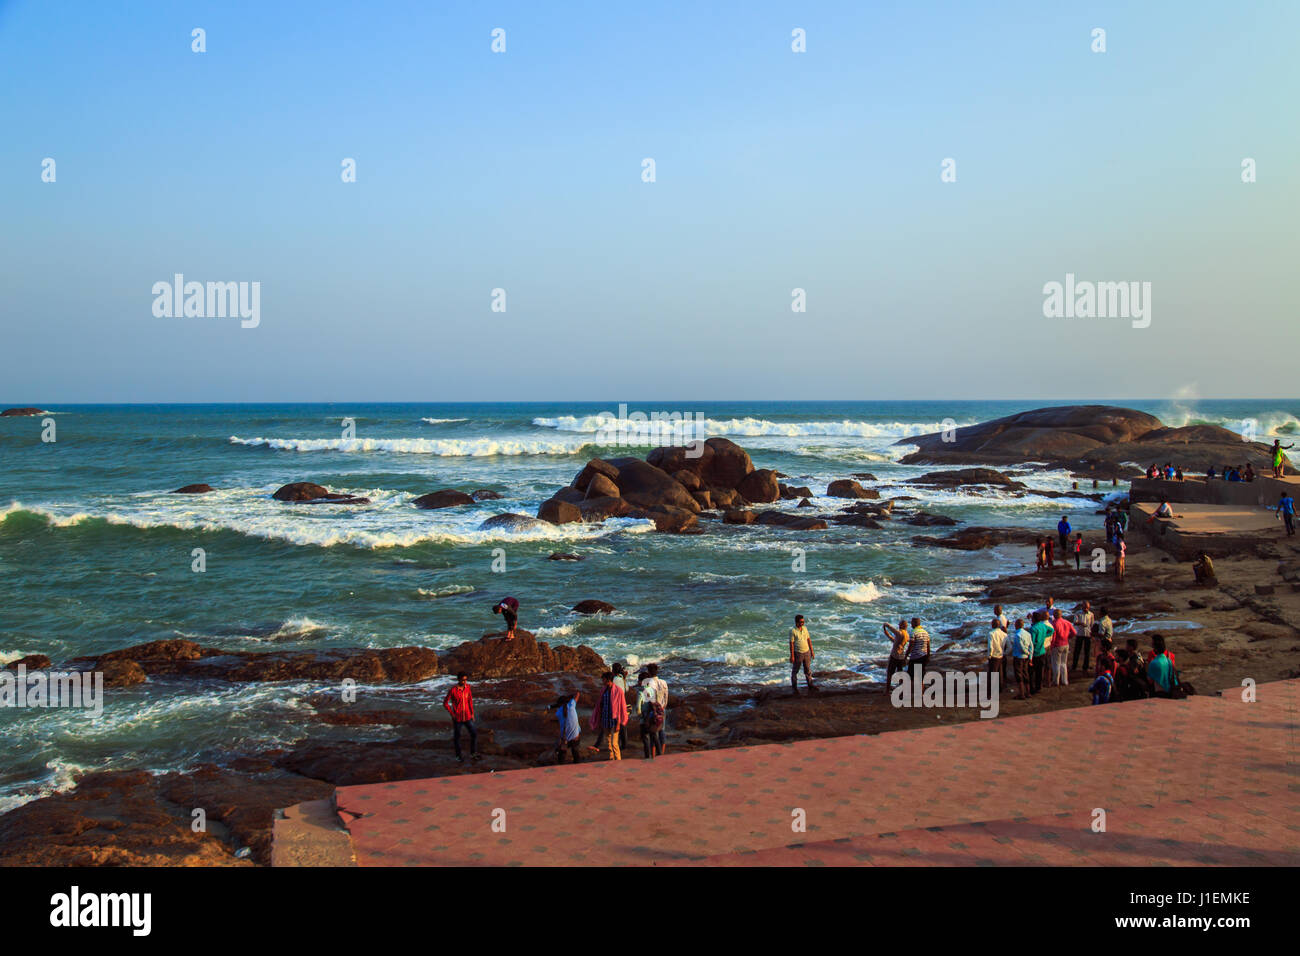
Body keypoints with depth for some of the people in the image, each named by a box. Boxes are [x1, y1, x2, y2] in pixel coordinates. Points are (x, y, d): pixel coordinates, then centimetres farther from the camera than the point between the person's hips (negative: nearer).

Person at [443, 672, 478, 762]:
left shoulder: (467, 687, -3)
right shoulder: (453, 690, -18)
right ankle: (459, 755, 30)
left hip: (467, 717, 4)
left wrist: (472, 713, 7)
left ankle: (473, 754, 13)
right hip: (457, 718, -4)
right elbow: (445, 703, -10)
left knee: (474, 734, -2)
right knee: (457, 737, 11)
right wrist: (452, 714, -11)